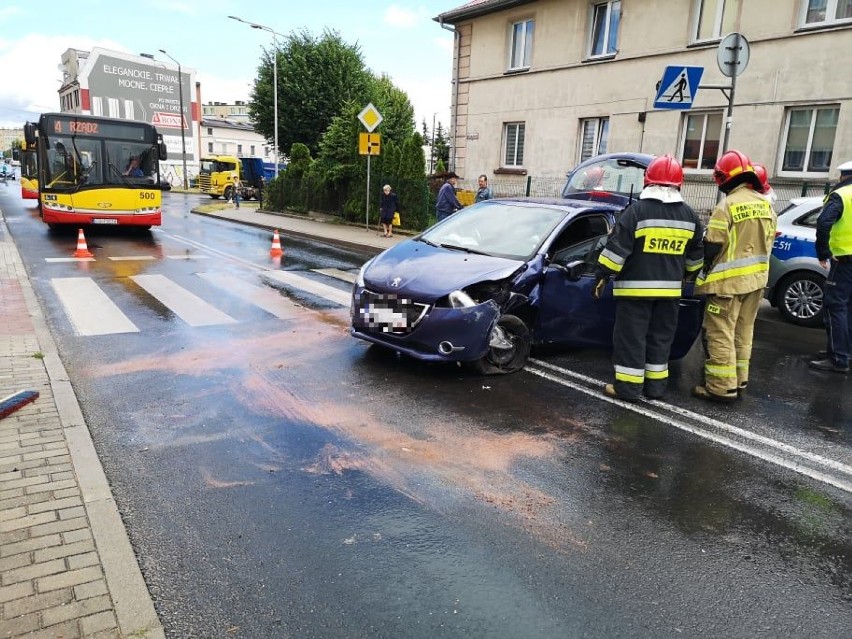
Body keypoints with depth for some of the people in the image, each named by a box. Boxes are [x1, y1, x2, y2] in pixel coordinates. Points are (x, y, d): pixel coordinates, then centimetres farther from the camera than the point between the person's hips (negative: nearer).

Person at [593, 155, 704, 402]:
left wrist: (602, 276, -8)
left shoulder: (637, 210, -11)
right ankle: (655, 384, 22)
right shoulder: (689, 215, 7)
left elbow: (617, 247, -14)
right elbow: (696, 254, 16)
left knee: (631, 337, 1)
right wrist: (687, 275, 32)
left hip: (636, 286, -5)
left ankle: (628, 386, 4)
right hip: (670, 288, 5)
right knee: (660, 337, 15)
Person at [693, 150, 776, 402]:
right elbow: (768, 241, 14)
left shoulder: (727, 206, -17)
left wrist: (705, 272, 0)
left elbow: (712, 246, -16)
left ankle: (722, 387, 1)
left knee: (720, 333, -1)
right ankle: (738, 382, 25)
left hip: (728, 280, -8)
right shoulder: (765, 204, 7)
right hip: (756, 278, 8)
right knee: (743, 332, 17)